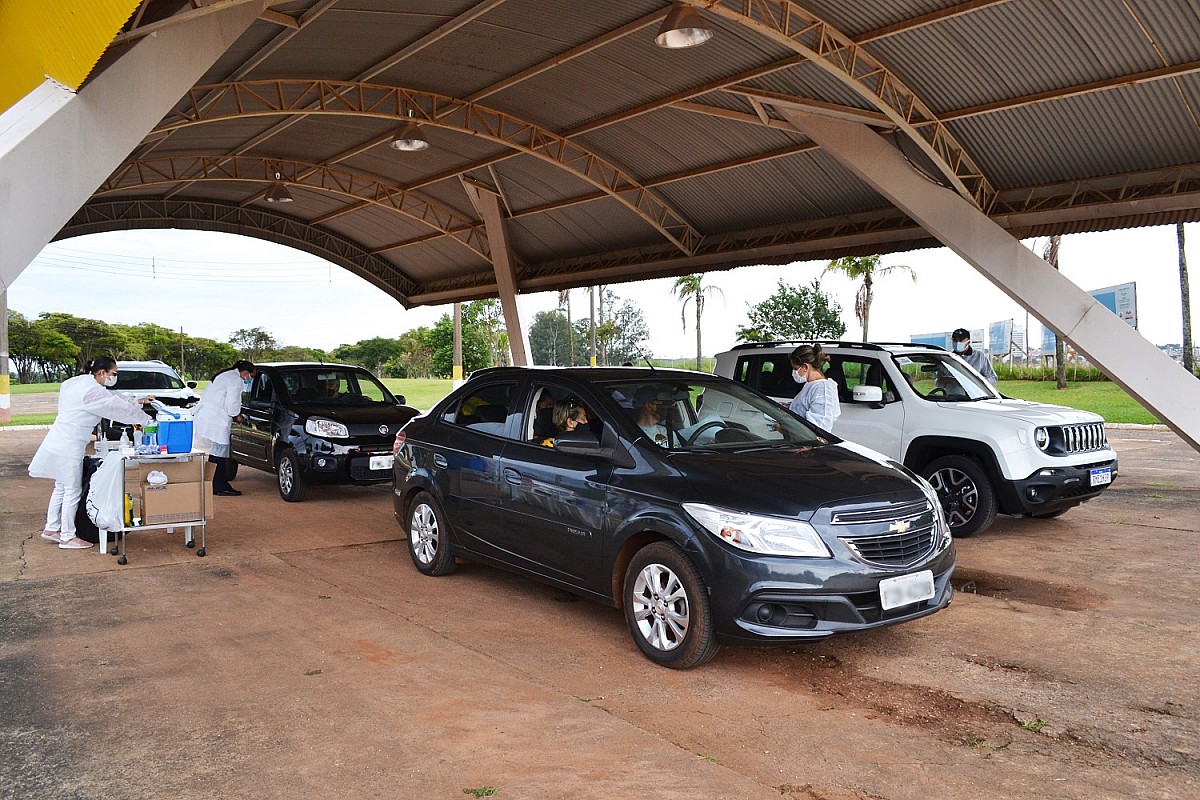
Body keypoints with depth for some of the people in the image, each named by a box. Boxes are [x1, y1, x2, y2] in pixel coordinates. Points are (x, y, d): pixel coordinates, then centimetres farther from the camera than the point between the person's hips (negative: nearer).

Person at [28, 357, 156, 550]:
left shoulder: (79, 382, 12)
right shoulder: (93, 390, -19)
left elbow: (114, 401, 18)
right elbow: (120, 408, -14)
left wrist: (138, 402, 14)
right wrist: (147, 419, -3)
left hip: (60, 443, 10)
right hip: (68, 447, -10)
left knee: (61, 488, 20)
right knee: (72, 492, -1)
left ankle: (51, 529, 30)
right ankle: (67, 537, 7)